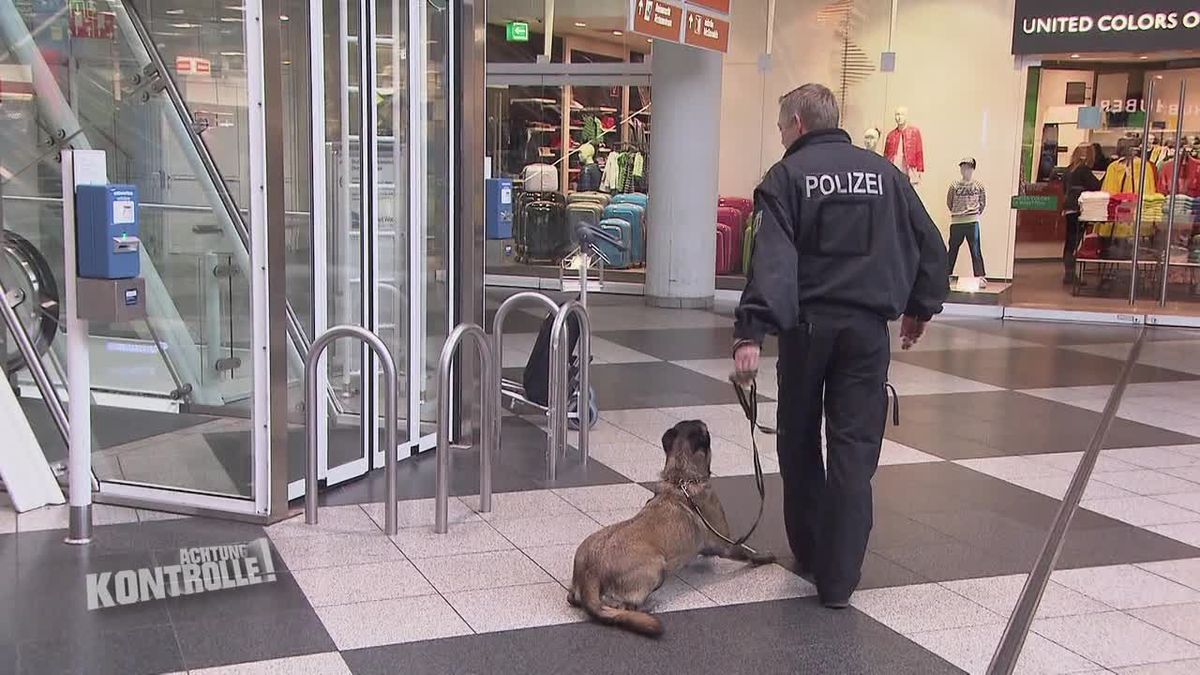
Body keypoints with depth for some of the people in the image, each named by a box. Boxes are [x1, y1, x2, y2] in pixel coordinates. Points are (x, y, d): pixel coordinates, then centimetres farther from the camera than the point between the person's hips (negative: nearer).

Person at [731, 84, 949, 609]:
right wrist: (919, 308, 21)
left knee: (799, 442, 16)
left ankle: (808, 554, 28)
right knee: (855, 449, 3)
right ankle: (838, 579, 1)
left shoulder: (787, 176, -3)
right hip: (868, 325, 2)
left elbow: (771, 259, -16)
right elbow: (929, 244, 10)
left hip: (807, 323, -2)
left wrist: (750, 333, -22)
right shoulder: (883, 172, 9)